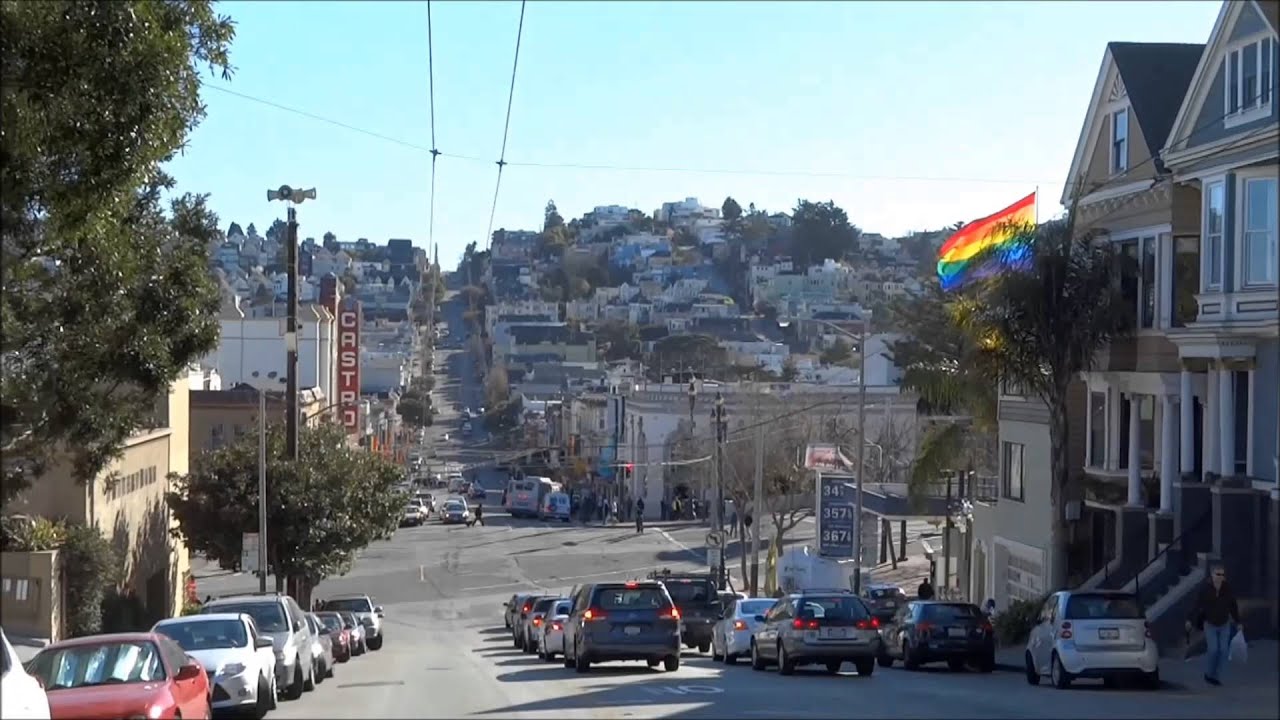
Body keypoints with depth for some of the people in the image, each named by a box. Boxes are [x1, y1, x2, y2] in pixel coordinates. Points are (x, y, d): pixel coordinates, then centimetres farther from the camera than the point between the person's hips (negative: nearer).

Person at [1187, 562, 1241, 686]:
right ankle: (1208, 674, 9)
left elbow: (1233, 607, -1)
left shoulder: (1228, 589, -11)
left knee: (1223, 650, -1)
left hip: (1224, 625, 3)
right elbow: (1198, 606, -11)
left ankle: (1216, 676, 11)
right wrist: (1190, 620, -15)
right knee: (1213, 649, -12)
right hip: (1210, 624, -2)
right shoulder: (1206, 589, -16)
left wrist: (1238, 622, 3)